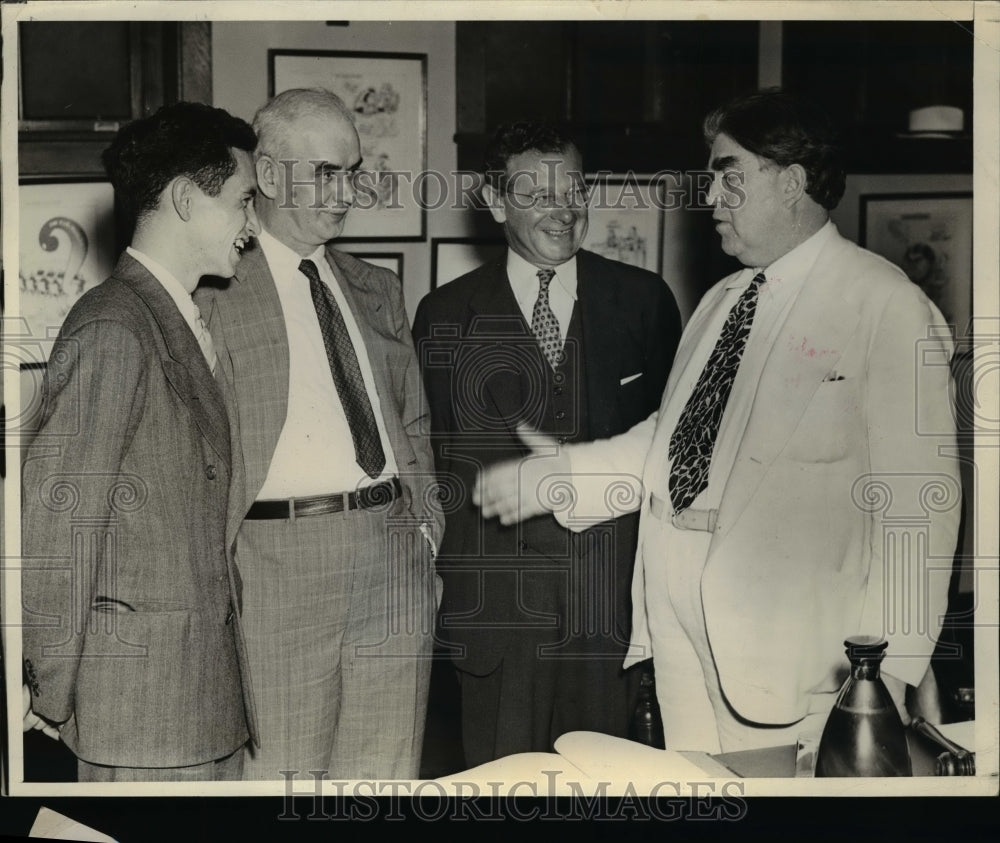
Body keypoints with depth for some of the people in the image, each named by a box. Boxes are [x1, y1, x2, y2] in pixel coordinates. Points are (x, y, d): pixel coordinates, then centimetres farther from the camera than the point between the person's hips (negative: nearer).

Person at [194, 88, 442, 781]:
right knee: (281, 779, 2)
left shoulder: (379, 291, 17)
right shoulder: (214, 296, -3)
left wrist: (432, 539, 12)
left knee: (386, 777, 10)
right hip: (281, 561, -5)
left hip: (396, 559, 5)